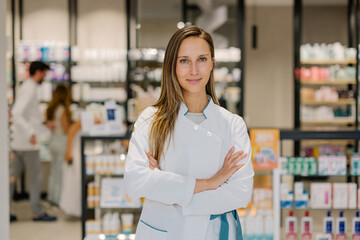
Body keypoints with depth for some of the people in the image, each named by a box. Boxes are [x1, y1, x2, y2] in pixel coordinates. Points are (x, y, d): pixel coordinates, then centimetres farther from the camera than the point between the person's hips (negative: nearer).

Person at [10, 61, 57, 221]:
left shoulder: (26, 87, 15)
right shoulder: (29, 89, -15)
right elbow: (16, 113, -26)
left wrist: (43, 122, 25)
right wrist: (31, 133, -33)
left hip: (19, 142, 9)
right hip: (28, 143, -9)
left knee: (13, 175, 8)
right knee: (36, 176, 0)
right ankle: (37, 212, 6)